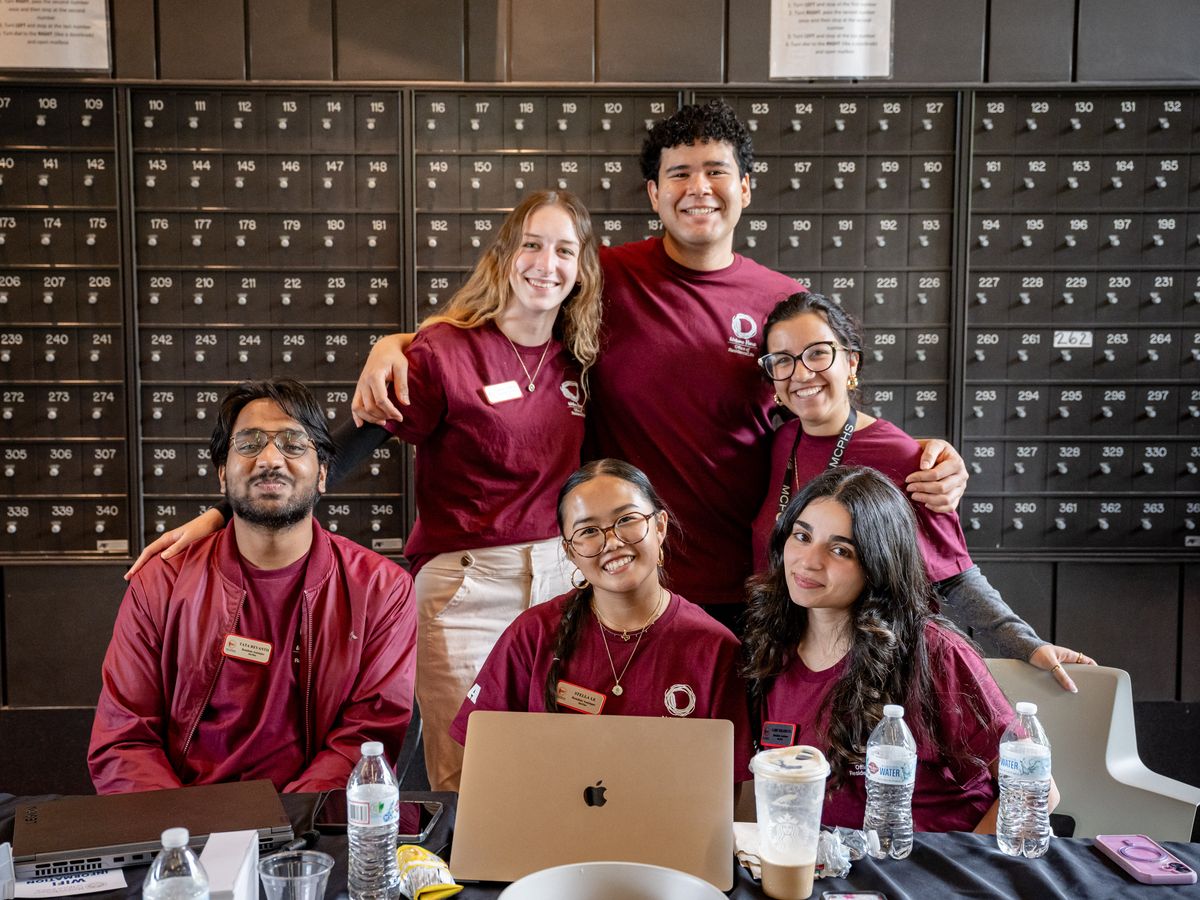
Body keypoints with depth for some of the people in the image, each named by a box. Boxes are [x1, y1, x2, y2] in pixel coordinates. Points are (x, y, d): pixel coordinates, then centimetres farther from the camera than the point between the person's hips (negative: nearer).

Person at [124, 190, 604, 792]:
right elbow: (346, 449, -11)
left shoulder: (577, 358, 6)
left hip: (562, 578, 5)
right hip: (464, 583, -4)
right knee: (465, 789, 0)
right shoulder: (446, 351, -9)